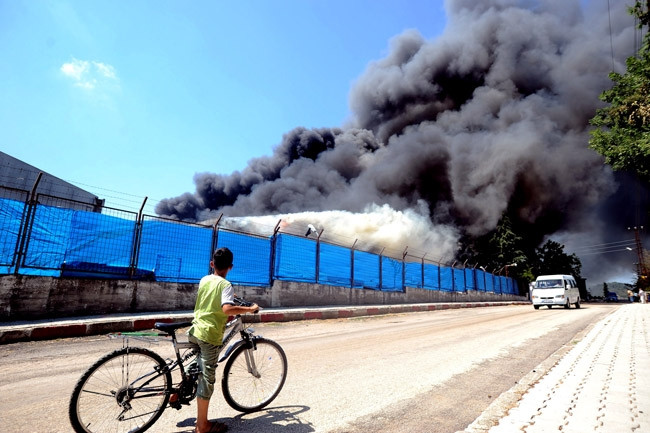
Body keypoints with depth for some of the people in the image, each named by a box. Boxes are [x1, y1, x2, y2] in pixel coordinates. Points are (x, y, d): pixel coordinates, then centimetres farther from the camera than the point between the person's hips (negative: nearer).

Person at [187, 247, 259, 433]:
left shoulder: (204, 280, 8)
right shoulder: (226, 285, -14)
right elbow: (227, 309, -31)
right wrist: (250, 309, -19)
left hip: (195, 330, 7)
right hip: (210, 336, -7)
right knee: (207, 379, 3)